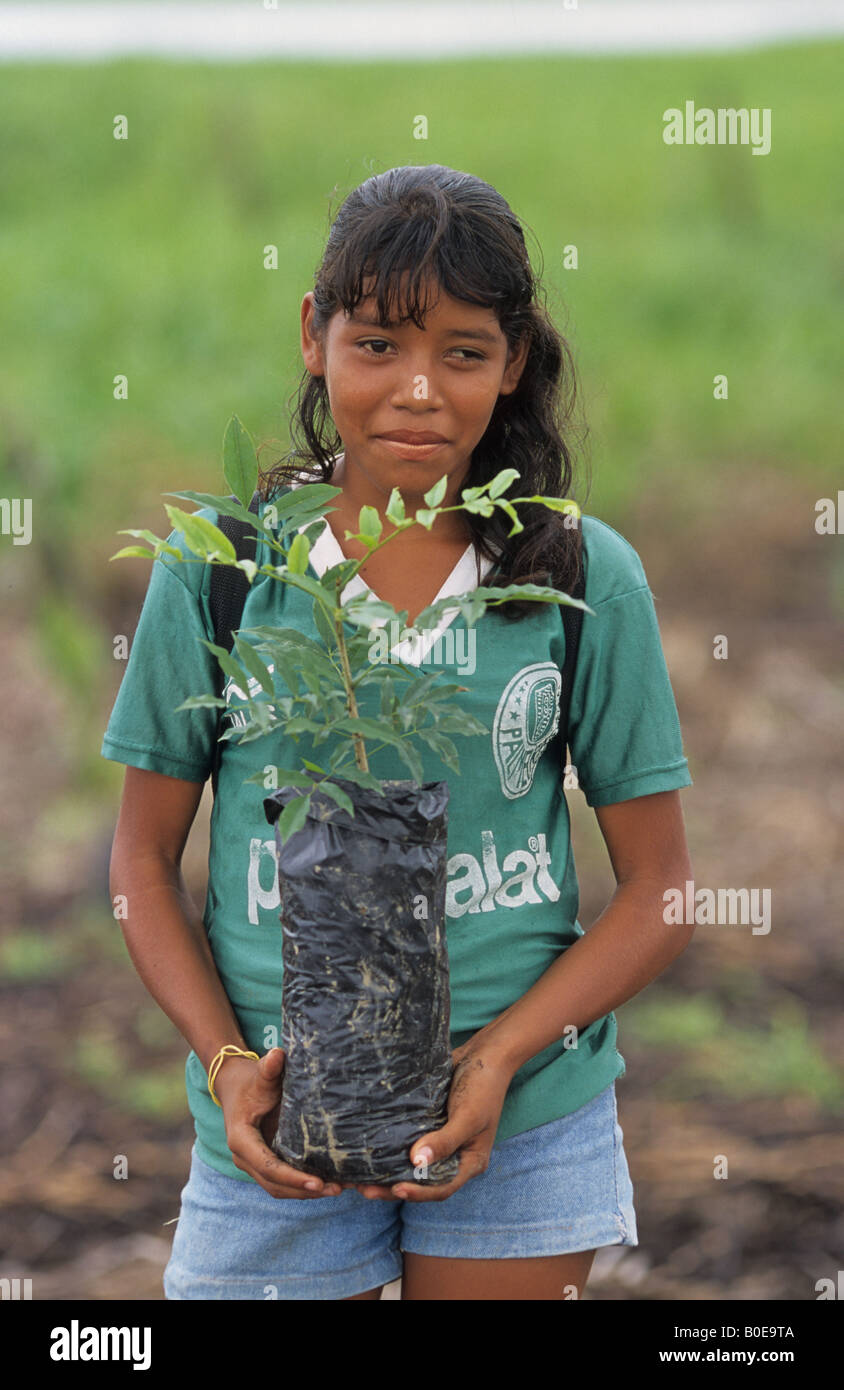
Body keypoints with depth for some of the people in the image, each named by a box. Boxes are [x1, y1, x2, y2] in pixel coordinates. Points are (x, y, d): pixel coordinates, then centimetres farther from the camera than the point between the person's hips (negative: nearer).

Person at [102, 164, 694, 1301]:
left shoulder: (588, 577, -4)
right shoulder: (221, 564, -3)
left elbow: (660, 888, 0)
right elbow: (146, 861, 4)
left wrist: (501, 1056, -12)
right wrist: (227, 1061, -10)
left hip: (523, 1123, 0)